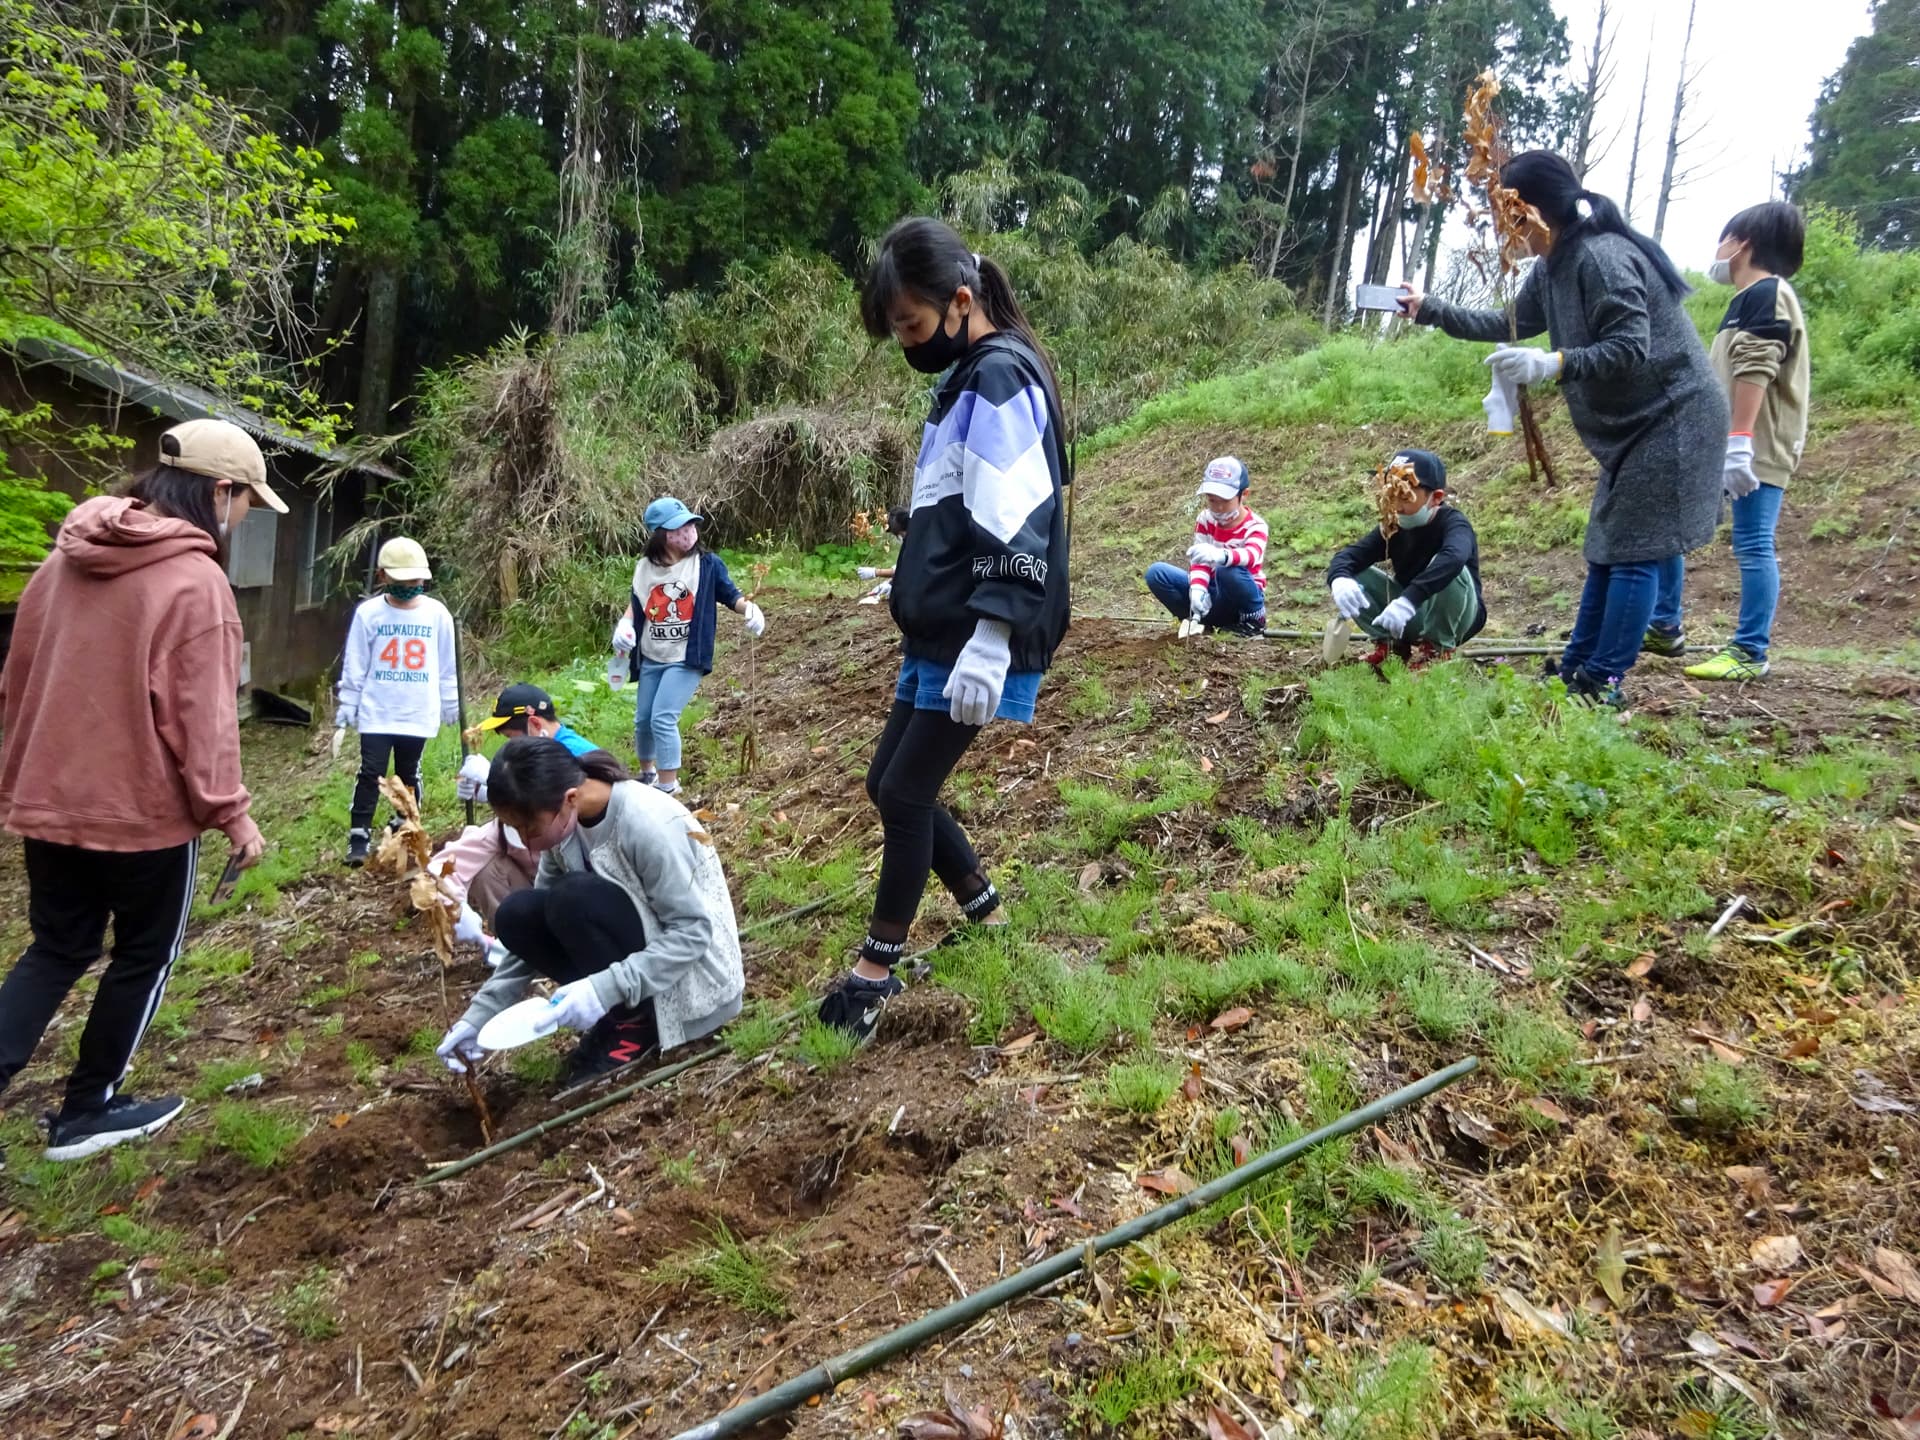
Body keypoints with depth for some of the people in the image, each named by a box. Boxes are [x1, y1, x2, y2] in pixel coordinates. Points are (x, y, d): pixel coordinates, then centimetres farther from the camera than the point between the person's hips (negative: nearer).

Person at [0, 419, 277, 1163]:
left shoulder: (67, 558, 5)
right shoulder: (195, 581, -18)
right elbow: (201, 714, -20)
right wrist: (230, 811, -11)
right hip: (146, 807, -6)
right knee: (143, 956, 14)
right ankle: (86, 1112, 24)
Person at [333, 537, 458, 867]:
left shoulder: (437, 613, -2)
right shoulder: (369, 613, -5)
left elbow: (447, 668, 6)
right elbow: (354, 668, -1)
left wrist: (453, 710, 10)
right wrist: (345, 713, -1)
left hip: (419, 714, 1)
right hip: (377, 713, -1)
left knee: (409, 776, 13)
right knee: (371, 774, -4)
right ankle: (359, 839, 3)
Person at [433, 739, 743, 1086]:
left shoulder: (646, 822, -28)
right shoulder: (565, 822, -6)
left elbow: (693, 931, -26)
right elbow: (536, 928, 2)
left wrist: (607, 988, -34)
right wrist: (481, 1014, -4)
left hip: (692, 967, -7)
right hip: (635, 954, 7)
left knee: (576, 898, -27)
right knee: (517, 916, -12)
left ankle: (638, 1020, -9)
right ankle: (616, 1009, -1)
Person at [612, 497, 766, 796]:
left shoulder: (708, 564, -7)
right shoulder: (645, 568, 2)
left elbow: (730, 595, -1)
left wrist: (750, 608, -22)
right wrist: (623, 624, -2)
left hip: (686, 659, -5)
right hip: (650, 659, 5)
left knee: (663, 719, -17)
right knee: (642, 721, 15)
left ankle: (668, 790, -5)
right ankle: (646, 774, 42)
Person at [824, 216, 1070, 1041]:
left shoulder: (1001, 378, -14)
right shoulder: (965, 380, 17)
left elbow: (1013, 527, -23)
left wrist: (988, 643, -28)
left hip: (975, 644, -10)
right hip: (936, 636, 10)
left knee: (906, 794, -3)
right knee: (889, 784, 13)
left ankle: (877, 968, 11)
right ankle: (980, 908, 29)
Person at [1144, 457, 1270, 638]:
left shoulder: (1255, 526, -15)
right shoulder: (1205, 519, -2)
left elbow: (1251, 556, -39)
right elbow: (1199, 562, -12)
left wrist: (1221, 556, -62)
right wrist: (1197, 589, -35)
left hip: (1242, 596, -4)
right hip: (1214, 595, 4)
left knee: (1228, 572, -40)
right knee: (1156, 572, -13)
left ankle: (1254, 620, -12)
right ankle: (1201, 619, -10)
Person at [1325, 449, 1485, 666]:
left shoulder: (1453, 523, -22)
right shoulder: (1393, 528, -5)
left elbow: (1453, 558, -45)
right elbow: (1349, 555, -17)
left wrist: (1408, 599, -57)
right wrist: (1339, 579, -43)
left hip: (1454, 618, -4)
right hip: (1411, 615, 5)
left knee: (1446, 569, -36)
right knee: (1349, 575, -12)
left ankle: (1439, 647, -14)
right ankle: (1389, 642, 1)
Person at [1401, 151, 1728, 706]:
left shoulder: (1600, 257, -21)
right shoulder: (1554, 264, 10)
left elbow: (1630, 351, -26)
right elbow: (1509, 324, 25)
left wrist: (1554, 364, -36)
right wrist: (1429, 309, 24)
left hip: (1668, 420, -10)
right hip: (1632, 427, 10)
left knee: (1633, 554, -8)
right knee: (1606, 551, 11)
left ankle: (1602, 684, -5)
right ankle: (1573, 671, 17)